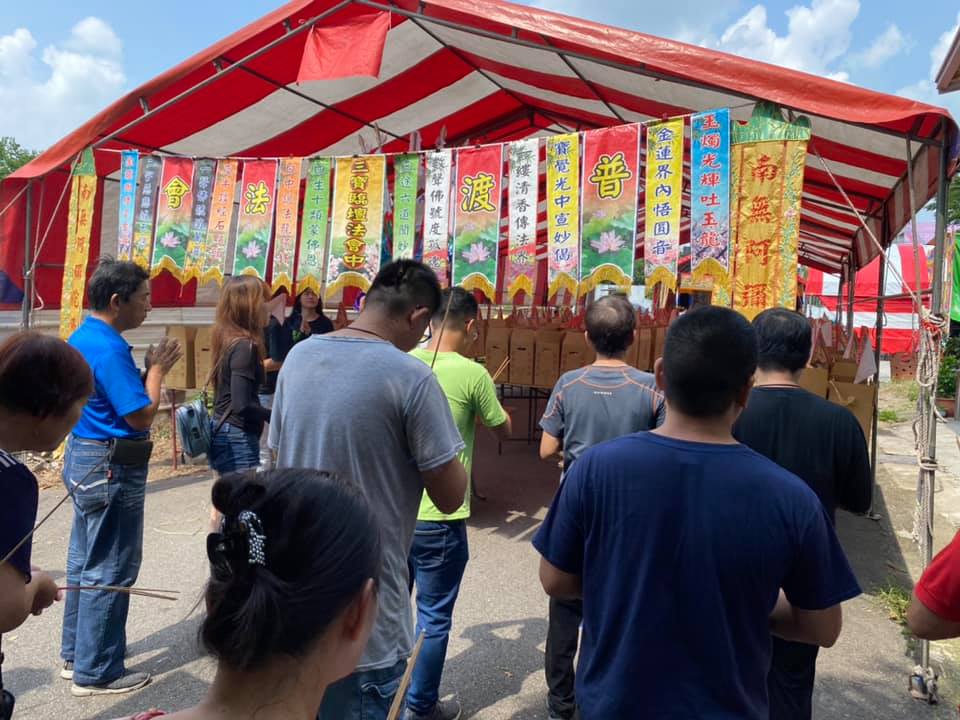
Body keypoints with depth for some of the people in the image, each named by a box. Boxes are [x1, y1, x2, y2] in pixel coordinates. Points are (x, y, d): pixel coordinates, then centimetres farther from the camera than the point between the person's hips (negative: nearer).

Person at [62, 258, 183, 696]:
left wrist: (148, 367, 5)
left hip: (84, 458, 11)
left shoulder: (83, 338, 9)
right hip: (111, 468, -11)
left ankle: (76, 653, 32)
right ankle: (95, 672, 13)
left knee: (85, 561, 19)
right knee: (110, 570, 1)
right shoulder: (109, 349, -23)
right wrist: (157, 368, -11)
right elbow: (142, 415, -22)